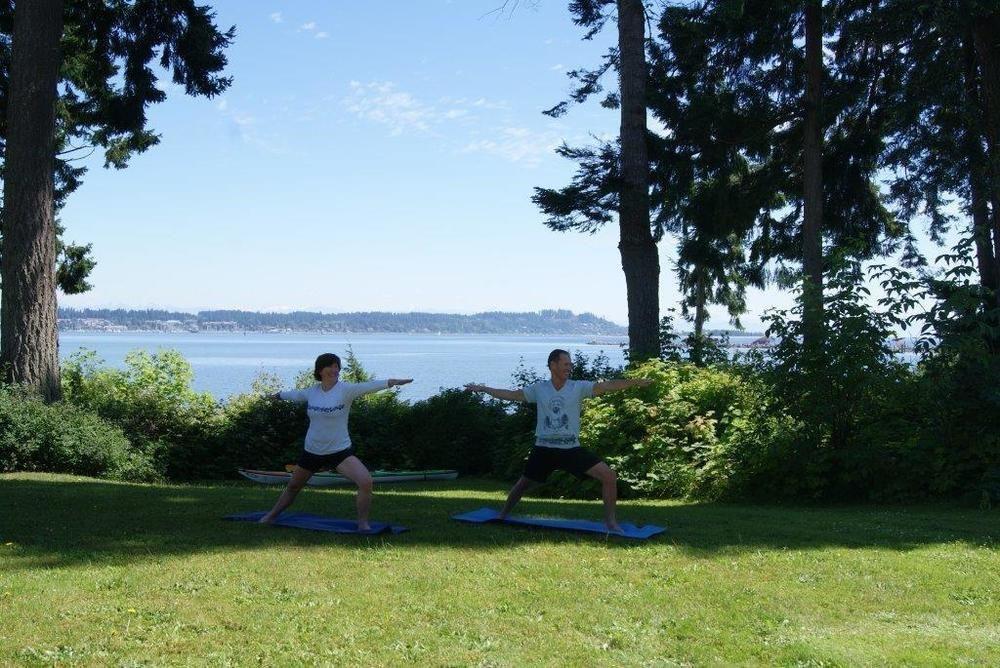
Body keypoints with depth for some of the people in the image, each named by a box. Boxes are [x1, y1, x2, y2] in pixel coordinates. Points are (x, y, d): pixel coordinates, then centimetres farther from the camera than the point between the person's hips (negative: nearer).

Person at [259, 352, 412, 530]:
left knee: (365, 482, -24)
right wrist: (278, 395, 38)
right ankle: (271, 516, 45)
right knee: (293, 487, 21)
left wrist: (392, 382, -47)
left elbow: (368, 386, -31)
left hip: (340, 451, -4)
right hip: (311, 451, 4)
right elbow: (295, 394, 20)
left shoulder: (345, 389, -15)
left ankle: (363, 524, -8)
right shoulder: (312, 392, -1)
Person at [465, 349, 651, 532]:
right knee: (523, 484, 11)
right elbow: (511, 395, 9)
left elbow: (608, 386, -12)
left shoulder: (578, 387, -2)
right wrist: (483, 389, 9)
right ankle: (502, 516, 37)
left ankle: (610, 521, 1)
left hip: (572, 449, 0)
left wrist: (636, 382, -23)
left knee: (609, 476, -13)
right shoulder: (538, 389, 2)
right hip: (544, 449, 0)